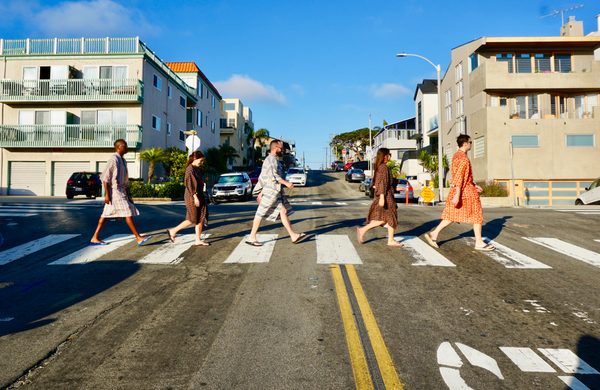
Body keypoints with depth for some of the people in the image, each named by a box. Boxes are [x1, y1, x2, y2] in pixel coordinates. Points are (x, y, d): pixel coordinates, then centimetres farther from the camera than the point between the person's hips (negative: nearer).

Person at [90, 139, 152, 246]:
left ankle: (95, 238, 16)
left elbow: (125, 178, 21)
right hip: (115, 191, -10)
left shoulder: (122, 160, 17)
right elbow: (105, 177, -16)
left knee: (107, 214, 11)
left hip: (122, 190, 10)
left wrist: (128, 192, 18)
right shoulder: (113, 159, -13)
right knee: (127, 213, -11)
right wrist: (107, 194, -19)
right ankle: (139, 238, -10)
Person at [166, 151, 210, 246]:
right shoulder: (190, 169, -13)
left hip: (198, 196, 9)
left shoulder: (196, 169, 15)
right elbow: (189, 183, -19)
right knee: (193, 219, -4)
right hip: (192, 196, -9)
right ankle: (173, 231, 8)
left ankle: (198, 240, 9)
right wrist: (195, 196, -23)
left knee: (201, 218, 6)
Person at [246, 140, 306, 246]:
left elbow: (263, 177, 22)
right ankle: (251, 237, 2)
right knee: (261, 214, -4)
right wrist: (286, 183, -21)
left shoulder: (272, 159, 21)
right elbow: (273, 176, -20)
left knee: (283, 211, 6)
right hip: (271, 191, -10)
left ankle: (293, 236, 6)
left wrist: (261, 193, 22)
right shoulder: (271, 159, -10)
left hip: (276, 191, 10)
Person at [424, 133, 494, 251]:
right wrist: (457, 195, -28)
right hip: (466, 191, -9)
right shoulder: (464, 158, -18)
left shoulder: (456, 156, 13)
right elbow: (459, 177, -26)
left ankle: (434, 234, 6)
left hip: (456, 189, 9)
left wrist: (474, 185, 20)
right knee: (477, 214, 4)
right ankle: (479, 243, 11)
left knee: (452, 215, 12)